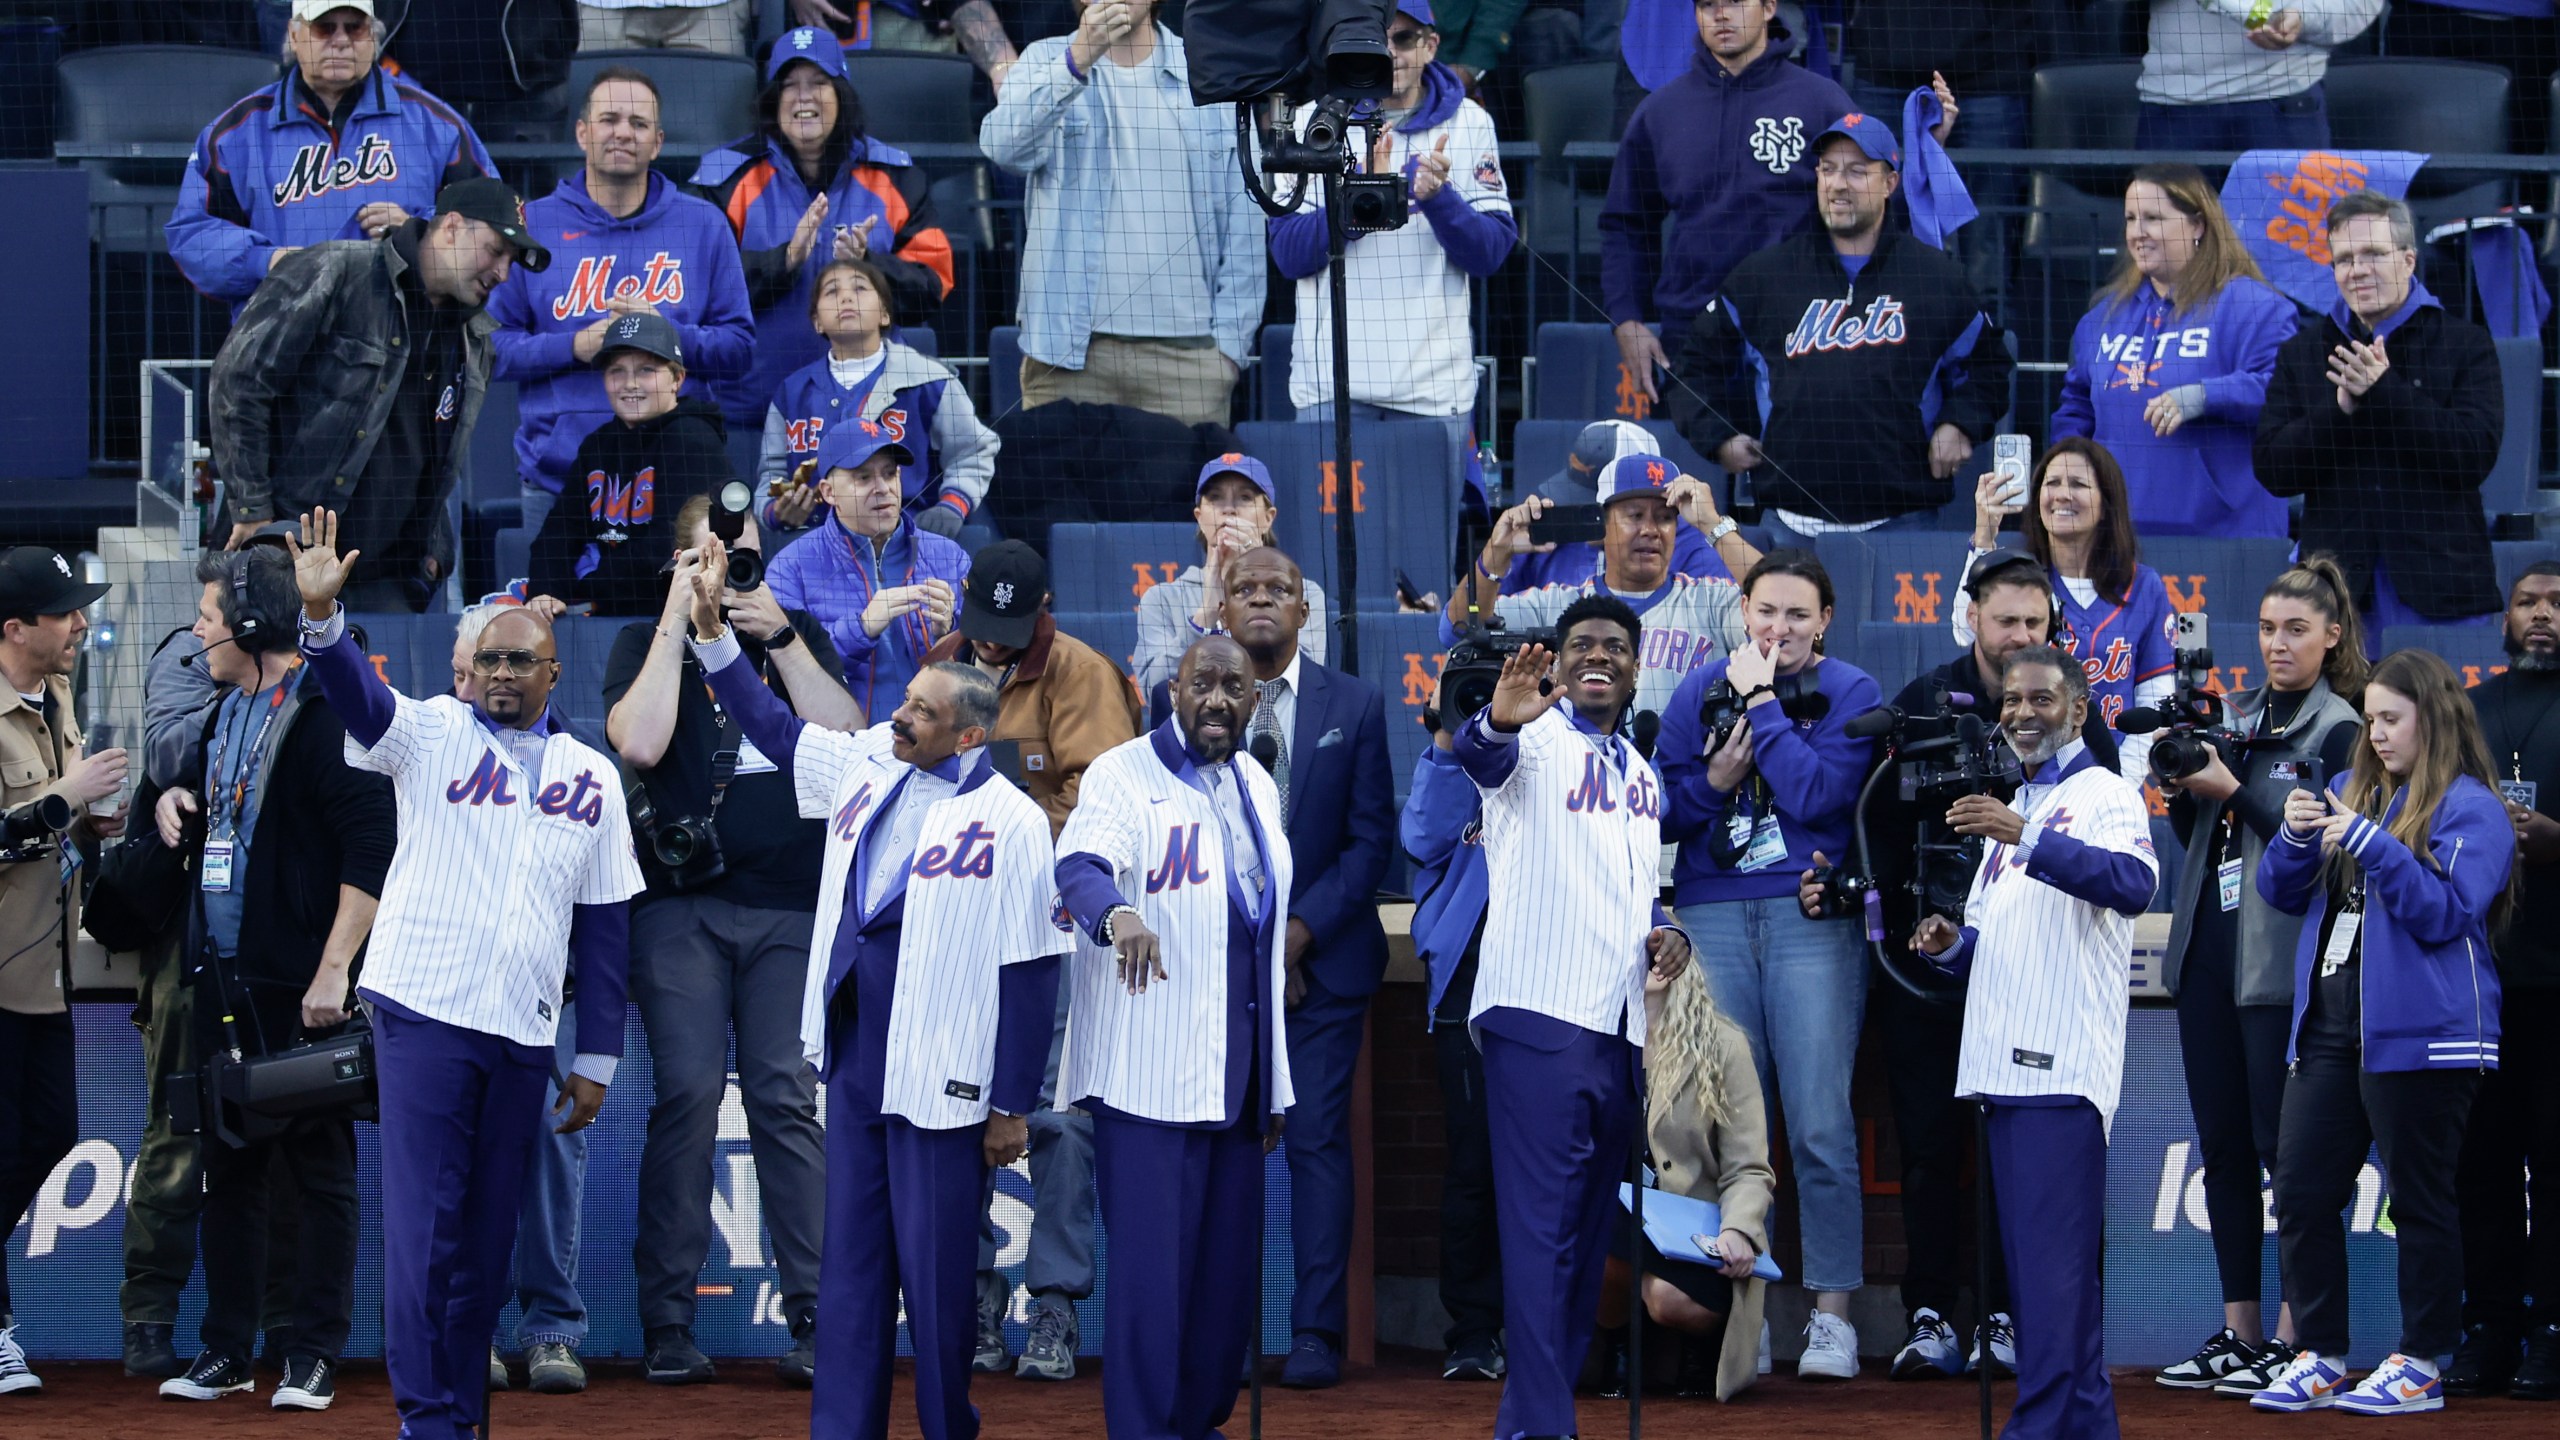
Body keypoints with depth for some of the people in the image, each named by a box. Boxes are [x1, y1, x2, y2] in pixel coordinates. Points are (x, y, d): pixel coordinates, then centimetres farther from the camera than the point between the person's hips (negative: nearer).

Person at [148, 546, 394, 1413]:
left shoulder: (325, 714, -11)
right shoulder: (227, 714, 16)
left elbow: (372, 848, -16)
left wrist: (334, 969, -21)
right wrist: (174, 803, 8)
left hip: (299, 985, -8)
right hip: (223, 979, 8)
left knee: (317, 1164, -1)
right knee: (227, 1164, 11)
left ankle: (313, 1353, 2)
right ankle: (227, 1349, 17)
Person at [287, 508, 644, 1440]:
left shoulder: (591, 777, 10)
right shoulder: (432, 733, 3)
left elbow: (604, 924, 12)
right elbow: (358, 695, -17)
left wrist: (597, 1060, 8)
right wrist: (322, 614, -38)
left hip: (525, 1035, 3)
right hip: (423, 1013, -3)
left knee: (488, 1232, 8)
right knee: (424, 1220, -8)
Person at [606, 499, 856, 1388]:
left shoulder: (798, 636, 15)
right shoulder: (645, 643, 9)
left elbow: (844, 737, 0)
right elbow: (639, 744, -10)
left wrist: (776, 634, -5)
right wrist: (677, 621, -6)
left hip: (791, 904, 1)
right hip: (682, 905, -1)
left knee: (785, 1098, -6)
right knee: (688, 1094, -9)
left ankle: (814, 1318, -7)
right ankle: (668, 1325, -6)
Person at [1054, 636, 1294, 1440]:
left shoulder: (1258, 788, 16)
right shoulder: (1124, 776, -5)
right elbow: (1079, 865, -23)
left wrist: (1275, 1080, 22)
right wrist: (1118, 913, -48)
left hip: (1238, 1070, 7)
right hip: (1151, 1068, -7)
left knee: (1227, 1261, 9)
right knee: (1152, 1261, -8)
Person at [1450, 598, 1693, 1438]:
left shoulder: (1640, 774, 20)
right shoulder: (1536, 740, -3)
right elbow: (1484, 758, -27)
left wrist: (1666, 933, 7)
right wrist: (1497, 722, -51)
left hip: (1620, 1023, 8)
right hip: (1540, 1014, -8)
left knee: (1590, 1227, 10)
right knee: (1540, 1225, -12)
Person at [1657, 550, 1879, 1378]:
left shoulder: (1849, 693, 3)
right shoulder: (1701, 692, 12)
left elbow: (1818, 796, -11)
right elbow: (1664, 813, 10)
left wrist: (1763, 702, -8)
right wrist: (1713, 780, -8)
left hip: (1811, 914, -3)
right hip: (1712, 915, 3)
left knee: (1820, 1123, -9)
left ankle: (1832, 1314, -5)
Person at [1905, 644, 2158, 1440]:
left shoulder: (2105, 795, -2)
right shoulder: (2011, 808, 24)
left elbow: (2134, 884, -23)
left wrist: (2027, 838, -33)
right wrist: (1953, 943, 8)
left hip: (2063, 1066, -9)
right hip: (2006, 1062, 9)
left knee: (2051, 1252, -12)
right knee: (2034, 1253, 9)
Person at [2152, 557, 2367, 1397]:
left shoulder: (2340, 730, -3)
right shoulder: (2237, 715, 16)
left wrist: (2233, 790, -15)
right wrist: (2182, 787, 1)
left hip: (2283, 964, -7)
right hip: (2207, 950, 7)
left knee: (2284, 1144, -6)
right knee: (2222, 1146, 9)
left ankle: (2292, 1337, -3)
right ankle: (2238, 1333, 15)